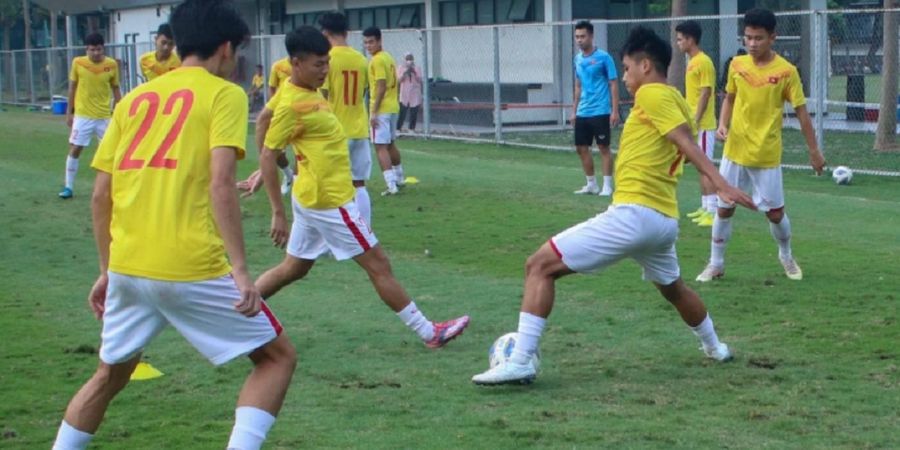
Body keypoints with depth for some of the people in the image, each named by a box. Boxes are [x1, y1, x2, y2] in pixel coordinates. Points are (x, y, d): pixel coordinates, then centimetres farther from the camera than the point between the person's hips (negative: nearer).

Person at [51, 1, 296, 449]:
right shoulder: (224, 94, 0)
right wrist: (240, 270, -15)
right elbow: (220, 184, -14)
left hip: (126, 266, 6)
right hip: (191, 269, -6)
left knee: (110, 375, 26)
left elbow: (101, 195, 13)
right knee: (277, 357, 9)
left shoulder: (135, 98, 15)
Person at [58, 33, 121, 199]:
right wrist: (69, 112, 4)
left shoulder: (112, 64, -6)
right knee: (74, 150, 0)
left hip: (104, 116, 1)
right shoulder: (78, 63, -7)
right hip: (82, 115, -1)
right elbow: (72, 88, 3)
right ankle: (68, 187, 9)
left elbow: (115, 89, 5)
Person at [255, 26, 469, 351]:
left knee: (293, 268, 19)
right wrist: (278, 213, -18)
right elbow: (267, 157, -18)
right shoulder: (292, 104, -20)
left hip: (313, 198, 10)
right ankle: (429, 333, 5)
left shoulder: (306, 91, 6)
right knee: (378, 265, -2)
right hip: (328, 201, -10)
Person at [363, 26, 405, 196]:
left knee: (380, 146, -9)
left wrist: (374, 112, -21)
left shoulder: (377, 60, -15)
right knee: (391, 144, 22)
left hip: (381, 109, -9)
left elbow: (381, 87, -21)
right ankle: (399, 178, 34)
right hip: (393, 107, 9)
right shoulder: (388, 57, 13)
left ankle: (392, 185, -16)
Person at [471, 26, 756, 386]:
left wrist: (720, 183, -28)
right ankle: (715, 348, 54)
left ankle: (520, 362, -17)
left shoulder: (651, 93, -7)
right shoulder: (677, 102, 19)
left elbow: (687, 143, -18)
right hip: (665, 218, 9)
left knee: (540, 266, -9)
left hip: (633, 214, -9)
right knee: (673, 288, 36)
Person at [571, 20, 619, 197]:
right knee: (582, 148, 8)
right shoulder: (578, 59, 10)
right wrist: (574, 111, 17)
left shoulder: (603, 57, -9)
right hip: (582, 113, 7)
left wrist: (615, 111, -14)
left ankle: (607, 186, 4)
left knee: (603, 147, -2)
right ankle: (591, 184, 19)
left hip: (600, 112, -7)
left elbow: (614, 84, -8)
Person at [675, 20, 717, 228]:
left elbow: (705, 93, -18)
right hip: (694, 124, 9)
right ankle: (705, 207, 20)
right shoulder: (692, 62, 14)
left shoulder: (703, 62, -14)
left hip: (702, 125, -9)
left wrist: (695, 121, -20)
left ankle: (713, 211, -9)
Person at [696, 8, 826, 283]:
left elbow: (801, 112, -5)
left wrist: (814, 151, -3)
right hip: (734, 151, 3)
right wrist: (722, 124, -3)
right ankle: (716, 264, 20)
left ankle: (786, 256, 32)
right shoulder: (737, 65, -1)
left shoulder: (786, 71, -11)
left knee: (775, 213, 5)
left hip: (767, 155, -3)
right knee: (724, 208, 6)